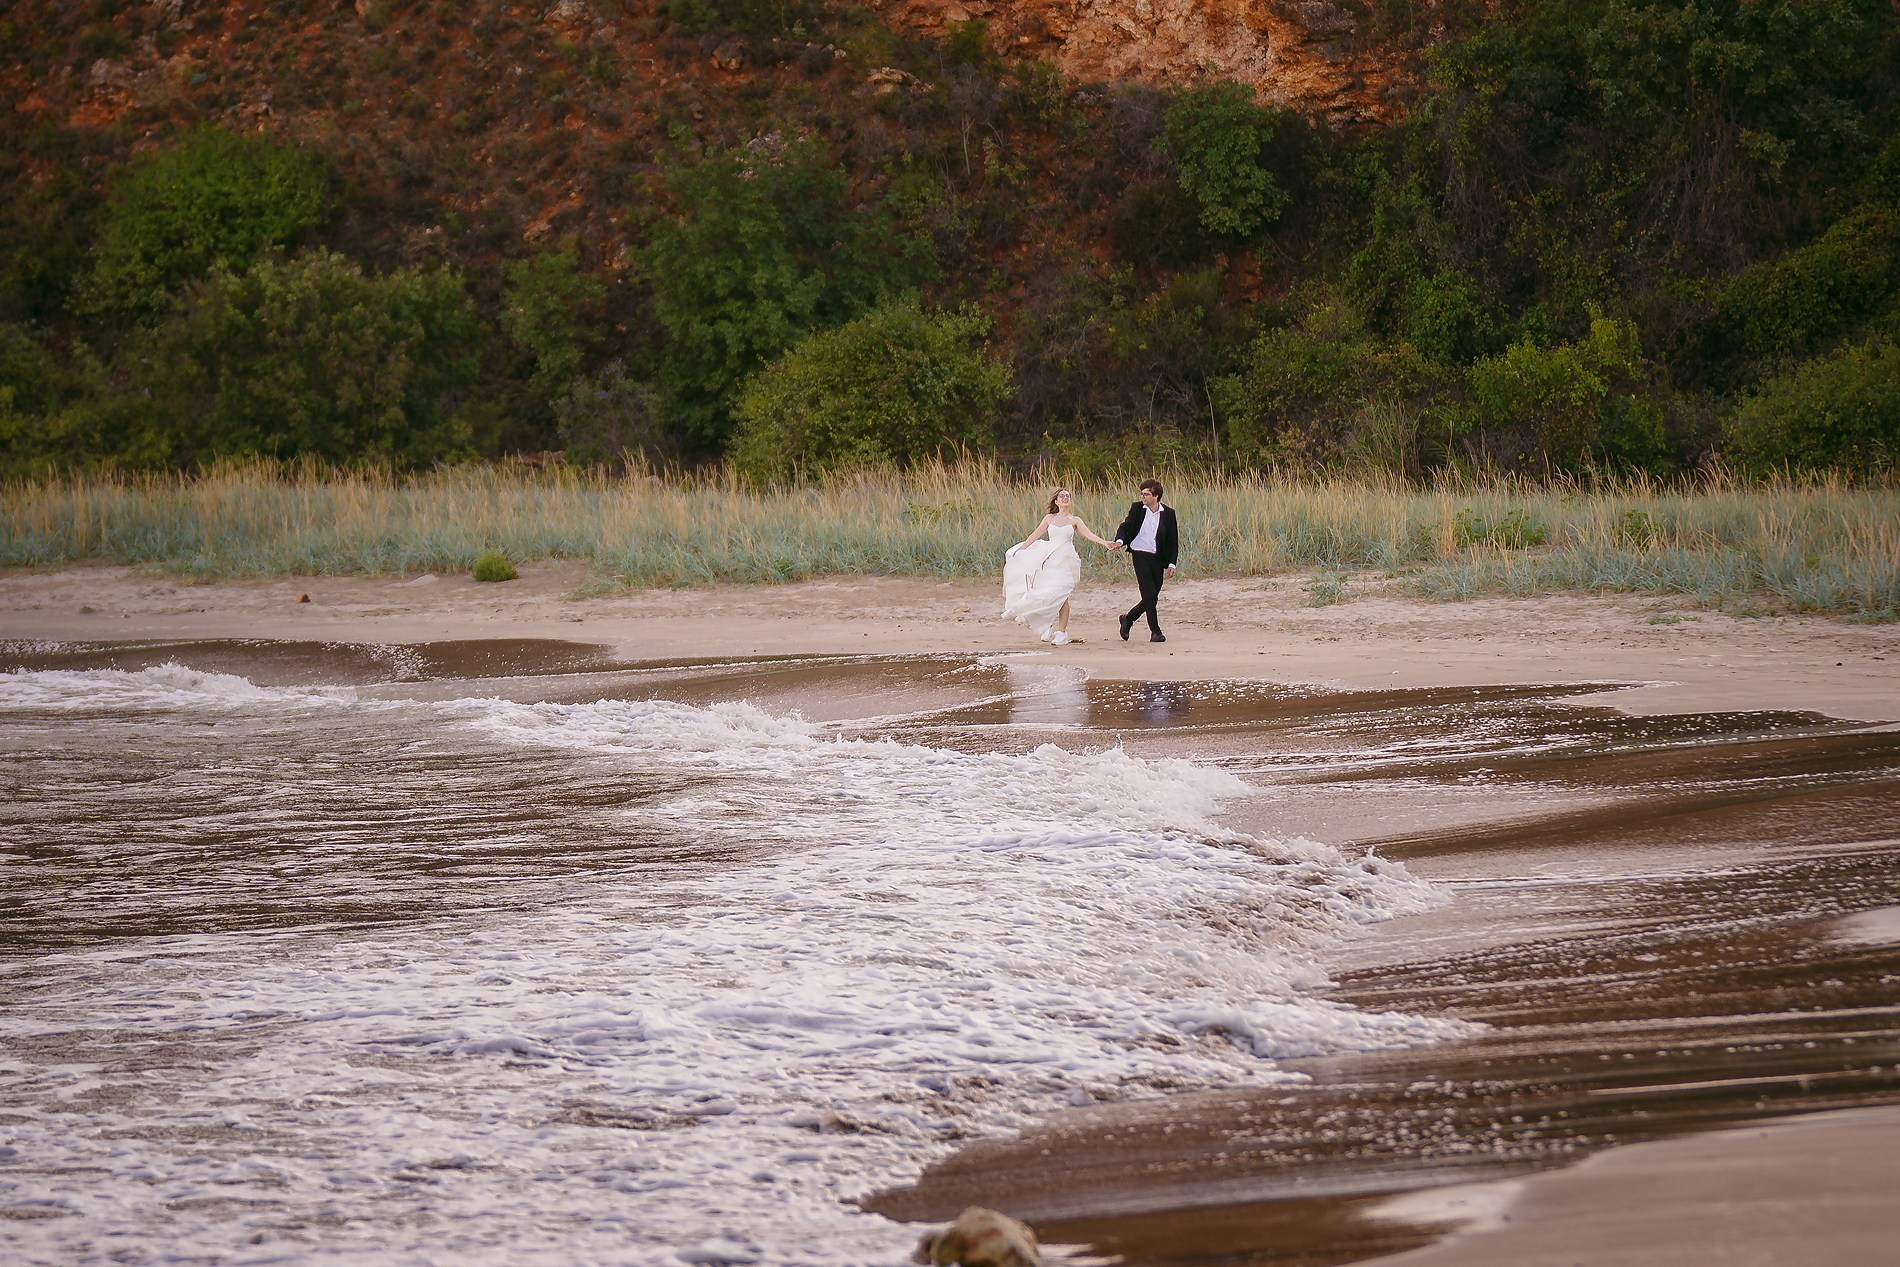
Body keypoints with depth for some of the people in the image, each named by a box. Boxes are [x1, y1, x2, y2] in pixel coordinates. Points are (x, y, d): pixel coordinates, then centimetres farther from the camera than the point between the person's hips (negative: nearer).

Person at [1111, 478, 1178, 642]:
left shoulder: (1168, 513, 2)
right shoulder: (1137, 509, 1)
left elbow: (1173, 540, 5)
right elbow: (1125, 526, 2)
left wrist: (1171, 563, -2)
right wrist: (1120, 540, -21)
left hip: (1158, 558, 2)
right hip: (1140, 555, -2)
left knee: (1152, 597, 7)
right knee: (1150, 595, -11)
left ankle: (1128, 619, 29)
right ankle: (1155, 632, -4)